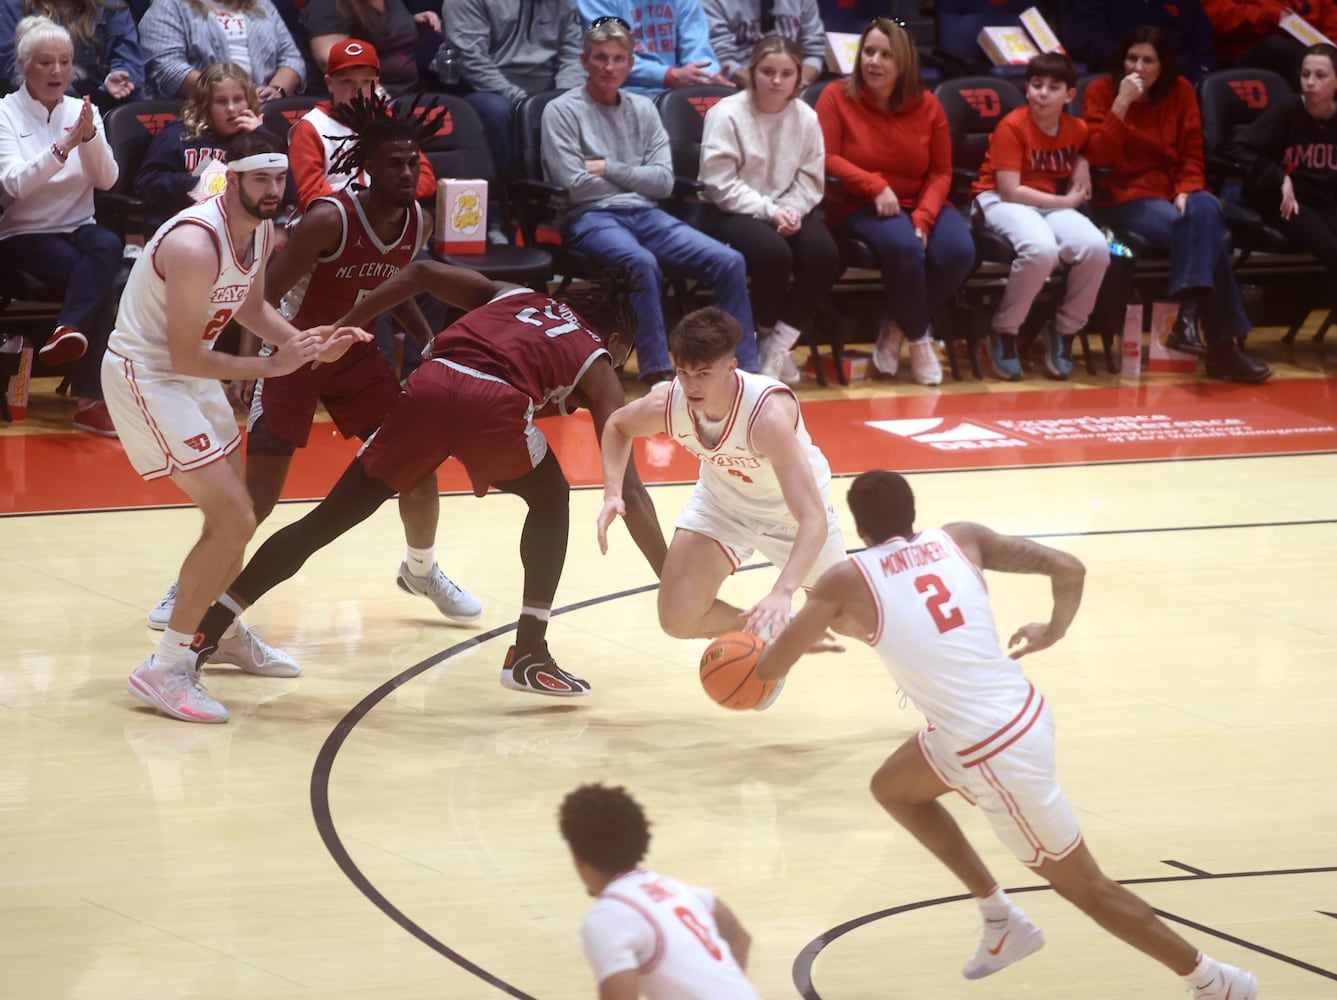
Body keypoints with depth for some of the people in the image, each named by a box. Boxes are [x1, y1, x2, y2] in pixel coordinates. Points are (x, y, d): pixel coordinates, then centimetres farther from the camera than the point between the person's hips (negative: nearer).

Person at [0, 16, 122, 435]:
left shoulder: (84, 110, 7)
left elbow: (107, 180, -1)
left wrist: (90, 137, -19)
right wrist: (62, 147, -29)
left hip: (78, 228, 4)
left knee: (107, 247, -34)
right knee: (101, 279, -30)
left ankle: (68, 332, -46)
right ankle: (89, 399, -32)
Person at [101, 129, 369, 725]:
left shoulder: (263, 231, -2)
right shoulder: (195, 244, -30)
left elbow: (251, 305, 16)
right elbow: (185, 358, -27)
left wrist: (308, 344, 0)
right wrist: (273, 365, -25)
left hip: (190, 371, 9)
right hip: (146, 374, -9)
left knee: (233, 511, 22)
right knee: (234, 519, -16)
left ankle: (224, 631, 45)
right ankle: (163, 669, -11)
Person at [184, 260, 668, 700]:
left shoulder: (511, 296, 38)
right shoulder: (597, 366, 27)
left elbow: (421, 273, 21)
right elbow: (629, 491, 20)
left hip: (429, 386, 3)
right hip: (494, 405, -3)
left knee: (325, 522, 10)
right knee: (550, 501, 28)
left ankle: (204, 633, 8)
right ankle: (529, 654, 22)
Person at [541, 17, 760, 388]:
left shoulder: (643, 110, 17)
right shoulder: (562, 112, 3)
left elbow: (663, 181, 6)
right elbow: (575, 186, -7)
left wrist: (608, 169, -3)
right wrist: (634, 179, 3)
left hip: (646, 214, 5)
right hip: (590, 218, -5)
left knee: (729, 261, -17)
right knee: (642, 262, -39)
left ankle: (745, 369, -14)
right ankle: (657, 372, -35)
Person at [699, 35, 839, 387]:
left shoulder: (806, 117, 3)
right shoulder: (727, 115, -11)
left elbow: (811, 180, 6)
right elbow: (721, 183, -14)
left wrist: (791, 210, -15)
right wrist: (768, 211, -21)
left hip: (787, 209, 5)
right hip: (731, 212, -5)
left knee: (824, 255, -24)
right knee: (773, 253, -34)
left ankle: (779, 343, -10)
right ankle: (764, 336, -8)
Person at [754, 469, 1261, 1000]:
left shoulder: (846, 581, -7)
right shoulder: (962, 539, 5)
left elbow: (769, 669, -1)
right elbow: (1069, 568, -2)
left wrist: (803, 636, 24)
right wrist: (1053, 631, 19)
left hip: (997, 753, -7)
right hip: (1022, 713, 7)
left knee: (1083, 886, 10)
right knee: (892, 788, 28)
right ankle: (1003, 920, 31)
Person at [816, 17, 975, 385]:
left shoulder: (927, 105, 3)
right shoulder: (837, 96, -5)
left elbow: (941, 172, 3)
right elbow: (826, 159, -9)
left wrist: (923, 217, -15)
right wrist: (876, 186, -21)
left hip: (919, 203, 4)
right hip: (858, 206, -4)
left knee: (959, 252, -26)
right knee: (903, 247, -36)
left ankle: (897, 327, -2)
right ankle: (917, 337, -8)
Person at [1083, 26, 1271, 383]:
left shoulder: (1180, 91, 8)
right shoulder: (1101, 91, -2)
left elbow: (1192, 153, 8)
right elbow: (1099, 156, -12)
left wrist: (1186, 191, -11)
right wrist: (1122, 104, -21)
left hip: (1171, 192, 4)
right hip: (1124, 196, -4)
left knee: (1206, 210, -35)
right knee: (1202, 233, -32)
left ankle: (1190, 318, -39)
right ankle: (1221, 341, -36)